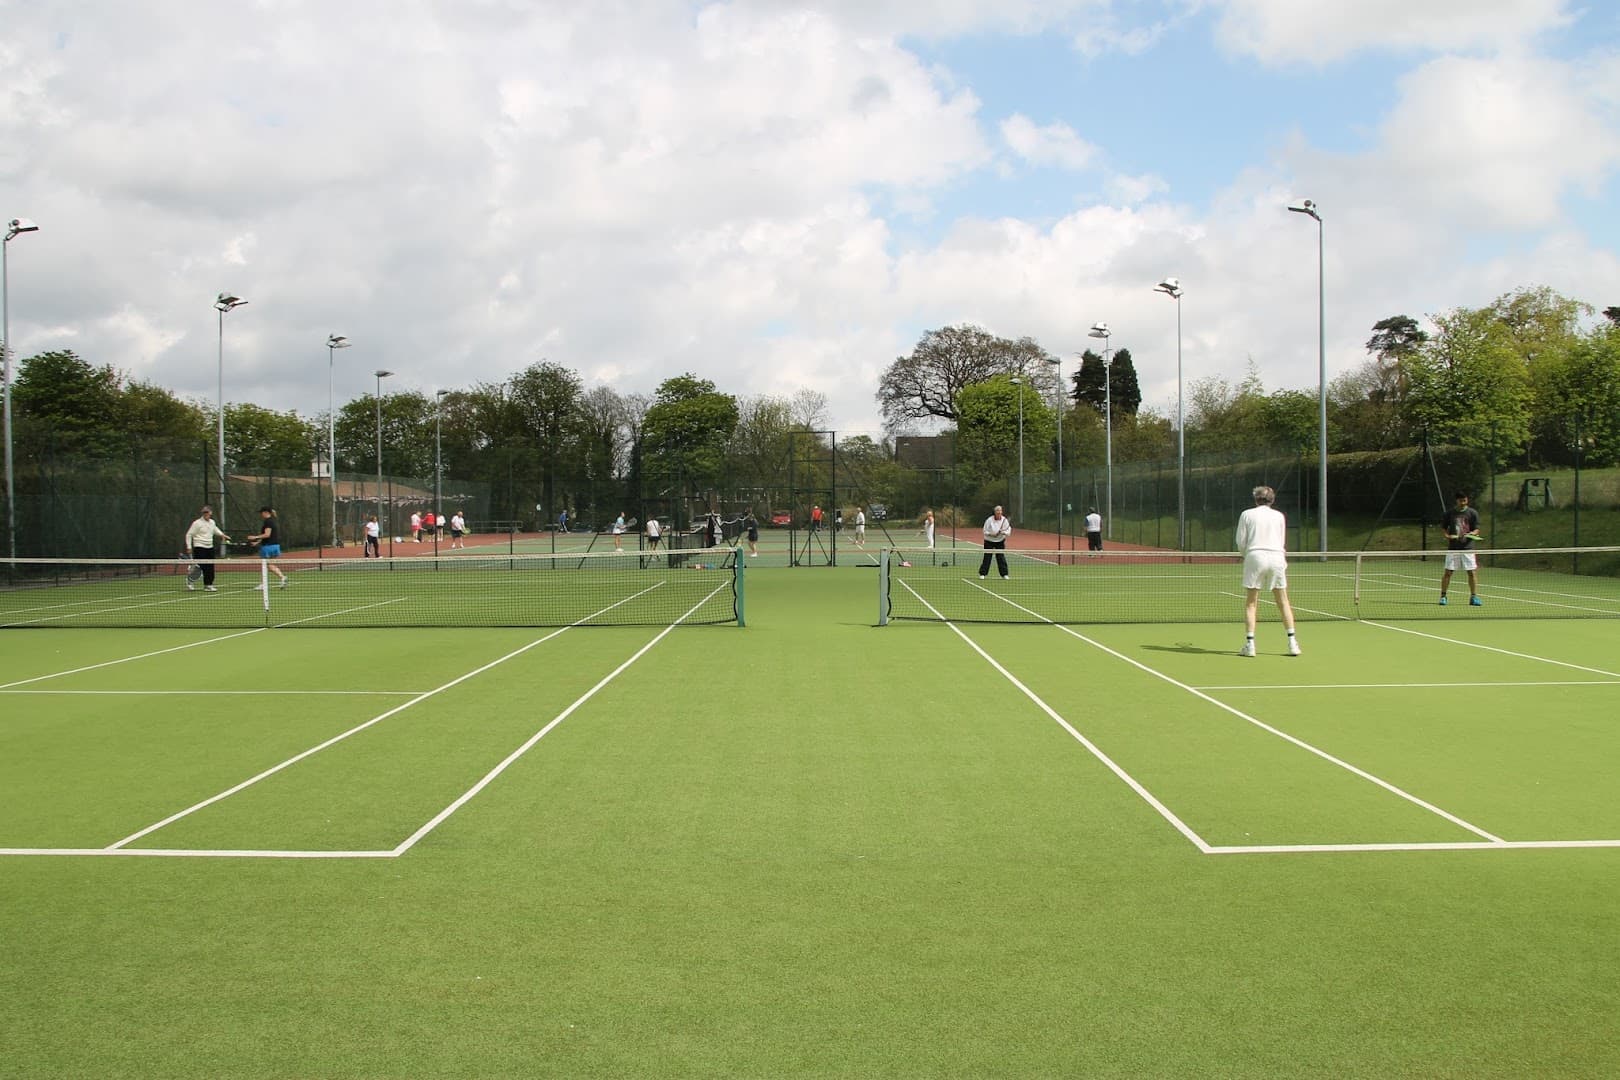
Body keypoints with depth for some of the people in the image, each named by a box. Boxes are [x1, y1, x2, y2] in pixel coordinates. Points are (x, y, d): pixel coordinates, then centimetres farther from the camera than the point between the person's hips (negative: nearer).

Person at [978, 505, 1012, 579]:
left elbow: (1008, 531, -7)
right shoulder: (989, 520, -13)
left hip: (1000, 541, 1)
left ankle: (1004, 574, 5)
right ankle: (982, 574, 6)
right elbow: (985, 531, -7)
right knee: (987, 557, -2)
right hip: (989, 541, -1)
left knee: (1001, 557, -2)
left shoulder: (1004, 520, -8)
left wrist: (1003, 532, -27)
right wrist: (991, 534, -24)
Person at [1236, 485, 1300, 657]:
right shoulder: (1279, 516, 12)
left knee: (1251, 603, 1)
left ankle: (1249, 644, -7)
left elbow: (1241, 542, 4)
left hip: (1255, 556, -2)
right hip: (1277, 557, 2)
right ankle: (1292, 643, 5)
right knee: (1283, 602, 9)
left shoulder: (1247, 514, 7)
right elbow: (1282, 542, 14)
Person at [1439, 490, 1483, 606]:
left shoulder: (1473, 513, 3)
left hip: (1467, 547, 0)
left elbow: (1476, 530, 3)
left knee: (1472, 572, -3)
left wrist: (1471, 533, -19)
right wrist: (1447, 536, -8)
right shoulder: (1450, 513, 4)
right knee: (1448, 572, 0)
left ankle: (1474, 597, 3)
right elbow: (1443, 527, 11)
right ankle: (1443, 596, 10)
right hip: (1453, 547, 0)